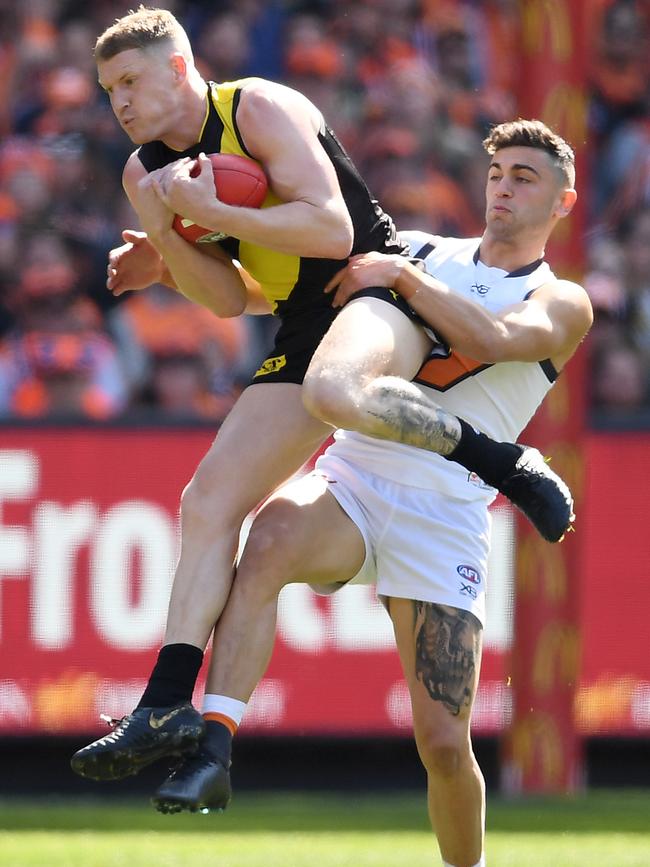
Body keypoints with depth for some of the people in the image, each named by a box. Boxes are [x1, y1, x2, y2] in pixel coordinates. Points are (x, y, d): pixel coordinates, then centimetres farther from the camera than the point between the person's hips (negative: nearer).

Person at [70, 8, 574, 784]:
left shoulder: (260, 109, -11)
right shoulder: (145, 173, 11)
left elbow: (333, 230, -21)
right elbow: (231, 300, 11)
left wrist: (210, 212, -24)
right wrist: (166, 258, -8)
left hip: (381, 288, -8)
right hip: (303, 331, 8)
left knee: (333, 390, -42)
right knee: (208, 502, -3)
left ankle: (500, 462, -22)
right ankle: (167, 706, -5)